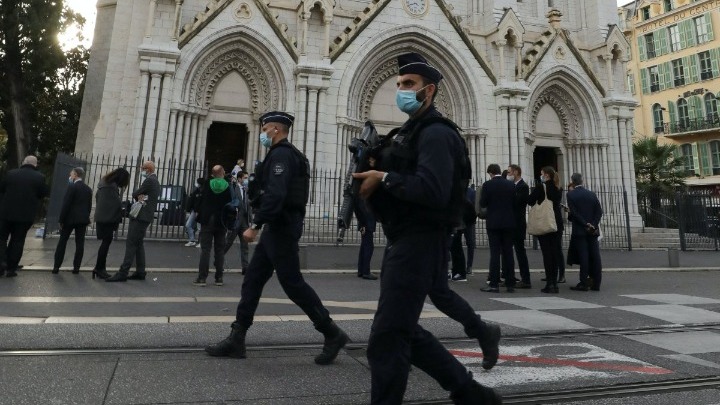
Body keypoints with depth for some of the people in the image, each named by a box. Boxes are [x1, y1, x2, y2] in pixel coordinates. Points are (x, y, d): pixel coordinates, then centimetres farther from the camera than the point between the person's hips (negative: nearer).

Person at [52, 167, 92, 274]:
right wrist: (86, 218, 14)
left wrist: (61, 220, -7)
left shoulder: (72, 187, -9)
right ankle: (76, 267, 3)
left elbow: (66, 204, -12)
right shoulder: (88, 189, 9)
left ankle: (56, 267, 6)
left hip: (70, 218, -4)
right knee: (80, 243, 3)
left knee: (62, 241, 5)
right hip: (83, 219, 5)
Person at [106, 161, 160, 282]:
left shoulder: (149, 181, -12)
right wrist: (141, 197, -5)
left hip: (140, 217, -10)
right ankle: (140, 272, 16)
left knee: (131, 244, -10)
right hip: (144, 216, 10)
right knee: (138, 244, 13)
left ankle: (123, 273, -9)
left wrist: (139, 196, 10)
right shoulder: (155, 182, 19)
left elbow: (135, 194, -10)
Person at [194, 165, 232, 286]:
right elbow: (232, 204, -4)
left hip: (207, 221, 0)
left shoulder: (207, 184, -4)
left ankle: (202, 278, 0)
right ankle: (219, 278, 11)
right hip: (221, 223, 0)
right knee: (220, 250, 8)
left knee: (205, 249, 2)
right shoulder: (229, 187, -6)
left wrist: (199, 214, 13)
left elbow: (200, 201, 1)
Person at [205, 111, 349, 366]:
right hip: (278, 227, 10)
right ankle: (236, 340, 16)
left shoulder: (281, 154, -13)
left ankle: (332, 334, 4)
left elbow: (275, 194, -26)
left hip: (281, 228, -10)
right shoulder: (285, 154, 20)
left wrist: (255, 225, -26)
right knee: (252, 280, 9)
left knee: (292, 283, -6)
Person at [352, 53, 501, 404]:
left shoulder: (435, 133, -11)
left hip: (419, 243, -10)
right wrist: (373, 170, -1)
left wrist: (384, 178, -17)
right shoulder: (407, 133, 20)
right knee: (404, 331, 16)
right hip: (402, 241, 10)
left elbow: (433, 191, -26)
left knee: (386, 338, -4)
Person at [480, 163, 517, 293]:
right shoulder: (511, 185, 3)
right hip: (509, 223, 3)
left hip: (493, 223, -3)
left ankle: (494, 284, -1)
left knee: (495, 253, -2)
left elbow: (482, 204, -6)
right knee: (508, 253, 7)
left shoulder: (487, 185, -7)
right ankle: (510, 284, 10)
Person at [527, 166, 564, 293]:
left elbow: (530, 201, -8)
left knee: (546, 252, -4)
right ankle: (554, 283, 10)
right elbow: (557, 202, 17)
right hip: (557, 223, 6)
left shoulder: (540, 187, -9)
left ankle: (549, 283, -5)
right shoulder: (558, 188, 10)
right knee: (554, 251, 8)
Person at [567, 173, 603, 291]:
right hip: (593, 230, 4)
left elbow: (574, 213, -11)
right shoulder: (592, 194, 8)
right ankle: (596, 283, 7)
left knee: (583, 257, -4)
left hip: (579, 230, -4)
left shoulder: (571, 195, -4)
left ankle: (583, 283, -3)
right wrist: (593, 225, -4)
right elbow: (599, 211, 1)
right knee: (595, 256, 4)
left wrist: (586, 224, -9)